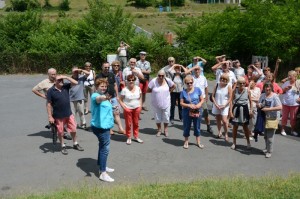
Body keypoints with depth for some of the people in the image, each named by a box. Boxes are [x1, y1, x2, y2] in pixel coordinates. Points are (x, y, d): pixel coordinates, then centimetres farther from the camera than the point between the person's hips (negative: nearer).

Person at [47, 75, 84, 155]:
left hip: (69, 114, 4)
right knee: (60, 132, 10)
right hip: (58, 116, -3)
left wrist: (66, 77, -14)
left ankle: (75, 144, 32)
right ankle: (63, 146, 28)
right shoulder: (51, 91, -12)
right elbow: (49, 104, -11)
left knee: (73, 130, 12)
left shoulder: (66, 86, -2)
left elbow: (75, 82, -7)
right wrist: (50, 116, -13)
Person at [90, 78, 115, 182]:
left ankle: (102, 167, 35)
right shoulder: (95, 95, -19)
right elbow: (98, 99, -47)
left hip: (104, 125, 10)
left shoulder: (103, 96, 12)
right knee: (105, 148, -11)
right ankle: (103, 174, -8)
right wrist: (105, 98, -66)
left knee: (103, 146, 20)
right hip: (100, 126, -10)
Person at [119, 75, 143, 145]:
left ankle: (136, 136, 28)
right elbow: (120, 100, -6)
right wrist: (124, 107, -15)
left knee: (136, 123, 13)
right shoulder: (124, 90, -11)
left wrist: (140, 106, 2)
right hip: (128, 109, -3)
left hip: (136, 108, 3)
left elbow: (140, 98, 11)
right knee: (128, 124, 4)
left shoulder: (138, 88, 1)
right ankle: (129, 138, 19)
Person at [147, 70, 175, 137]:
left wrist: (168, 91, -4)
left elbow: (173, 86, 4)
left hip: (166, 103, 1)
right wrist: (155, 91, -8)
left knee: (166, 117, 13)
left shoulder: (168, 80, -14)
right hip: (156, 104, -1)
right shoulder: (153, 81, -19)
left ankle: (165, 130, 35)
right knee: (157, 118, 14)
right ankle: (159, 130, 36)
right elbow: (148, 90, -10)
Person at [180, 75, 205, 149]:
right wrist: (189, 105, -21)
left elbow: (202, 99, 3)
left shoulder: (197, 89, -4)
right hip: (187, 112, -1)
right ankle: (186, 142, 27)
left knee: (197, 127, 13)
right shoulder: (183, 92, -7)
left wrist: (200, 104, -18)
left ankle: (198, 142, 27)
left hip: (197, 112, 1)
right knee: (187, 127, 9)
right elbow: (181, 103, -5)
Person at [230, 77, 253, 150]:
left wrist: (251, 111, 1)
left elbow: (250, 101, 5)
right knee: (235, 126, 6)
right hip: (236, 109, 0)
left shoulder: (247, 91, -5)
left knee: (245, 126, 8)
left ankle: (248, 142, 23)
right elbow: (232, 101, -5)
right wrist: (231, 112, -9)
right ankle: (234, 143, 20)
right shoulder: (235, 91, -6)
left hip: (244, 109, 0)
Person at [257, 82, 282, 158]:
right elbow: (259, 104, 14)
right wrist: (259, 105, -11)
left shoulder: (275, 96, -14)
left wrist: (268, 109, -27)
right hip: (264, 118, 6)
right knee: (265, 135, 17)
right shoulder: (263, 95, 4)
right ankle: (267, 148, 37)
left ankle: (269, 151, 11)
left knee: (270, 136, -3)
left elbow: (280, 107, -23)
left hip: (272, 118, -6)